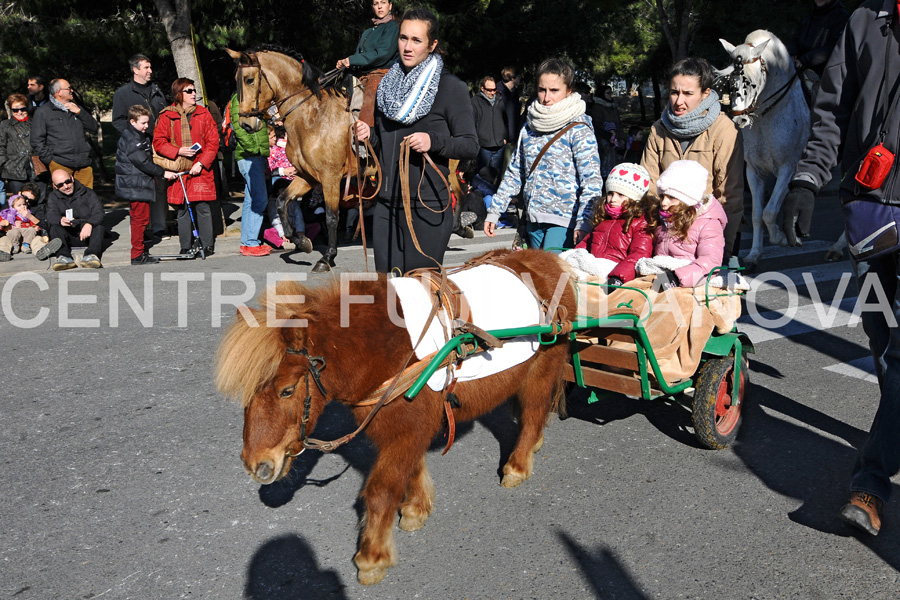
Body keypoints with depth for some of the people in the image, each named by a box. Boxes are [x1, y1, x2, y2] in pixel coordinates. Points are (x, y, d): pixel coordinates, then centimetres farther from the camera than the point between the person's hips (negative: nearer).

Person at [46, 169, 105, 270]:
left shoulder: (87, 193, 4)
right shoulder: (53, 197, 10)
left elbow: (98, 212, -12)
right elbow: (51, 215, -9)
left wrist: (89, 224, -35)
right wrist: (60, 220, -36)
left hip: (87, 231, -1)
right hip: (68, 234, 2)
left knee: (98, 227, -31)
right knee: (55, 228, -26)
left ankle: (92, 255, -55)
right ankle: (63, 257, -49)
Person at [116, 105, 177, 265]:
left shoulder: (142, 136, 16)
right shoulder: (131, 140, -15)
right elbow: (142, 162, -19)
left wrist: (154, 175, 21)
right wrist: (163, 173, -15)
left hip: (142, 184, 10)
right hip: (135, 186, -10)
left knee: (141, 218, 14)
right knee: (140, 218, -7)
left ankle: (140, 251, 22)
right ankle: (137, 255, -3)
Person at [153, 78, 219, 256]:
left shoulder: (203, 113, 6)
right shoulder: (167, 116, 4)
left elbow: (213, 142, 3)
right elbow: (158, 141, 4)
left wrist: (201, 163, -8)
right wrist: (178, 151, -12)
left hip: (200, 169, 0)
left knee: (202, 206, -5)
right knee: (182, 209, 4)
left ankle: (208, 246, 5)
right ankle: (185, 247, 13)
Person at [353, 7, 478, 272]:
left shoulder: (451, 88, -4)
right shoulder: (387, 83, 14)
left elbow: (471, 146, -5)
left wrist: (434, 141, -22)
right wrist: (367, 133, 4)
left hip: (428, 204, -5)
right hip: (387, 203, 6)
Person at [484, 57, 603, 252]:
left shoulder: (578, 130, -6)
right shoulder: (529, 127, 12)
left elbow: (592, 181, -13)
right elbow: (514, 173, 19)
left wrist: (584, 223, -25)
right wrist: (494, 211, 14)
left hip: (564, 221, -6)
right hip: (534, 220, 6)